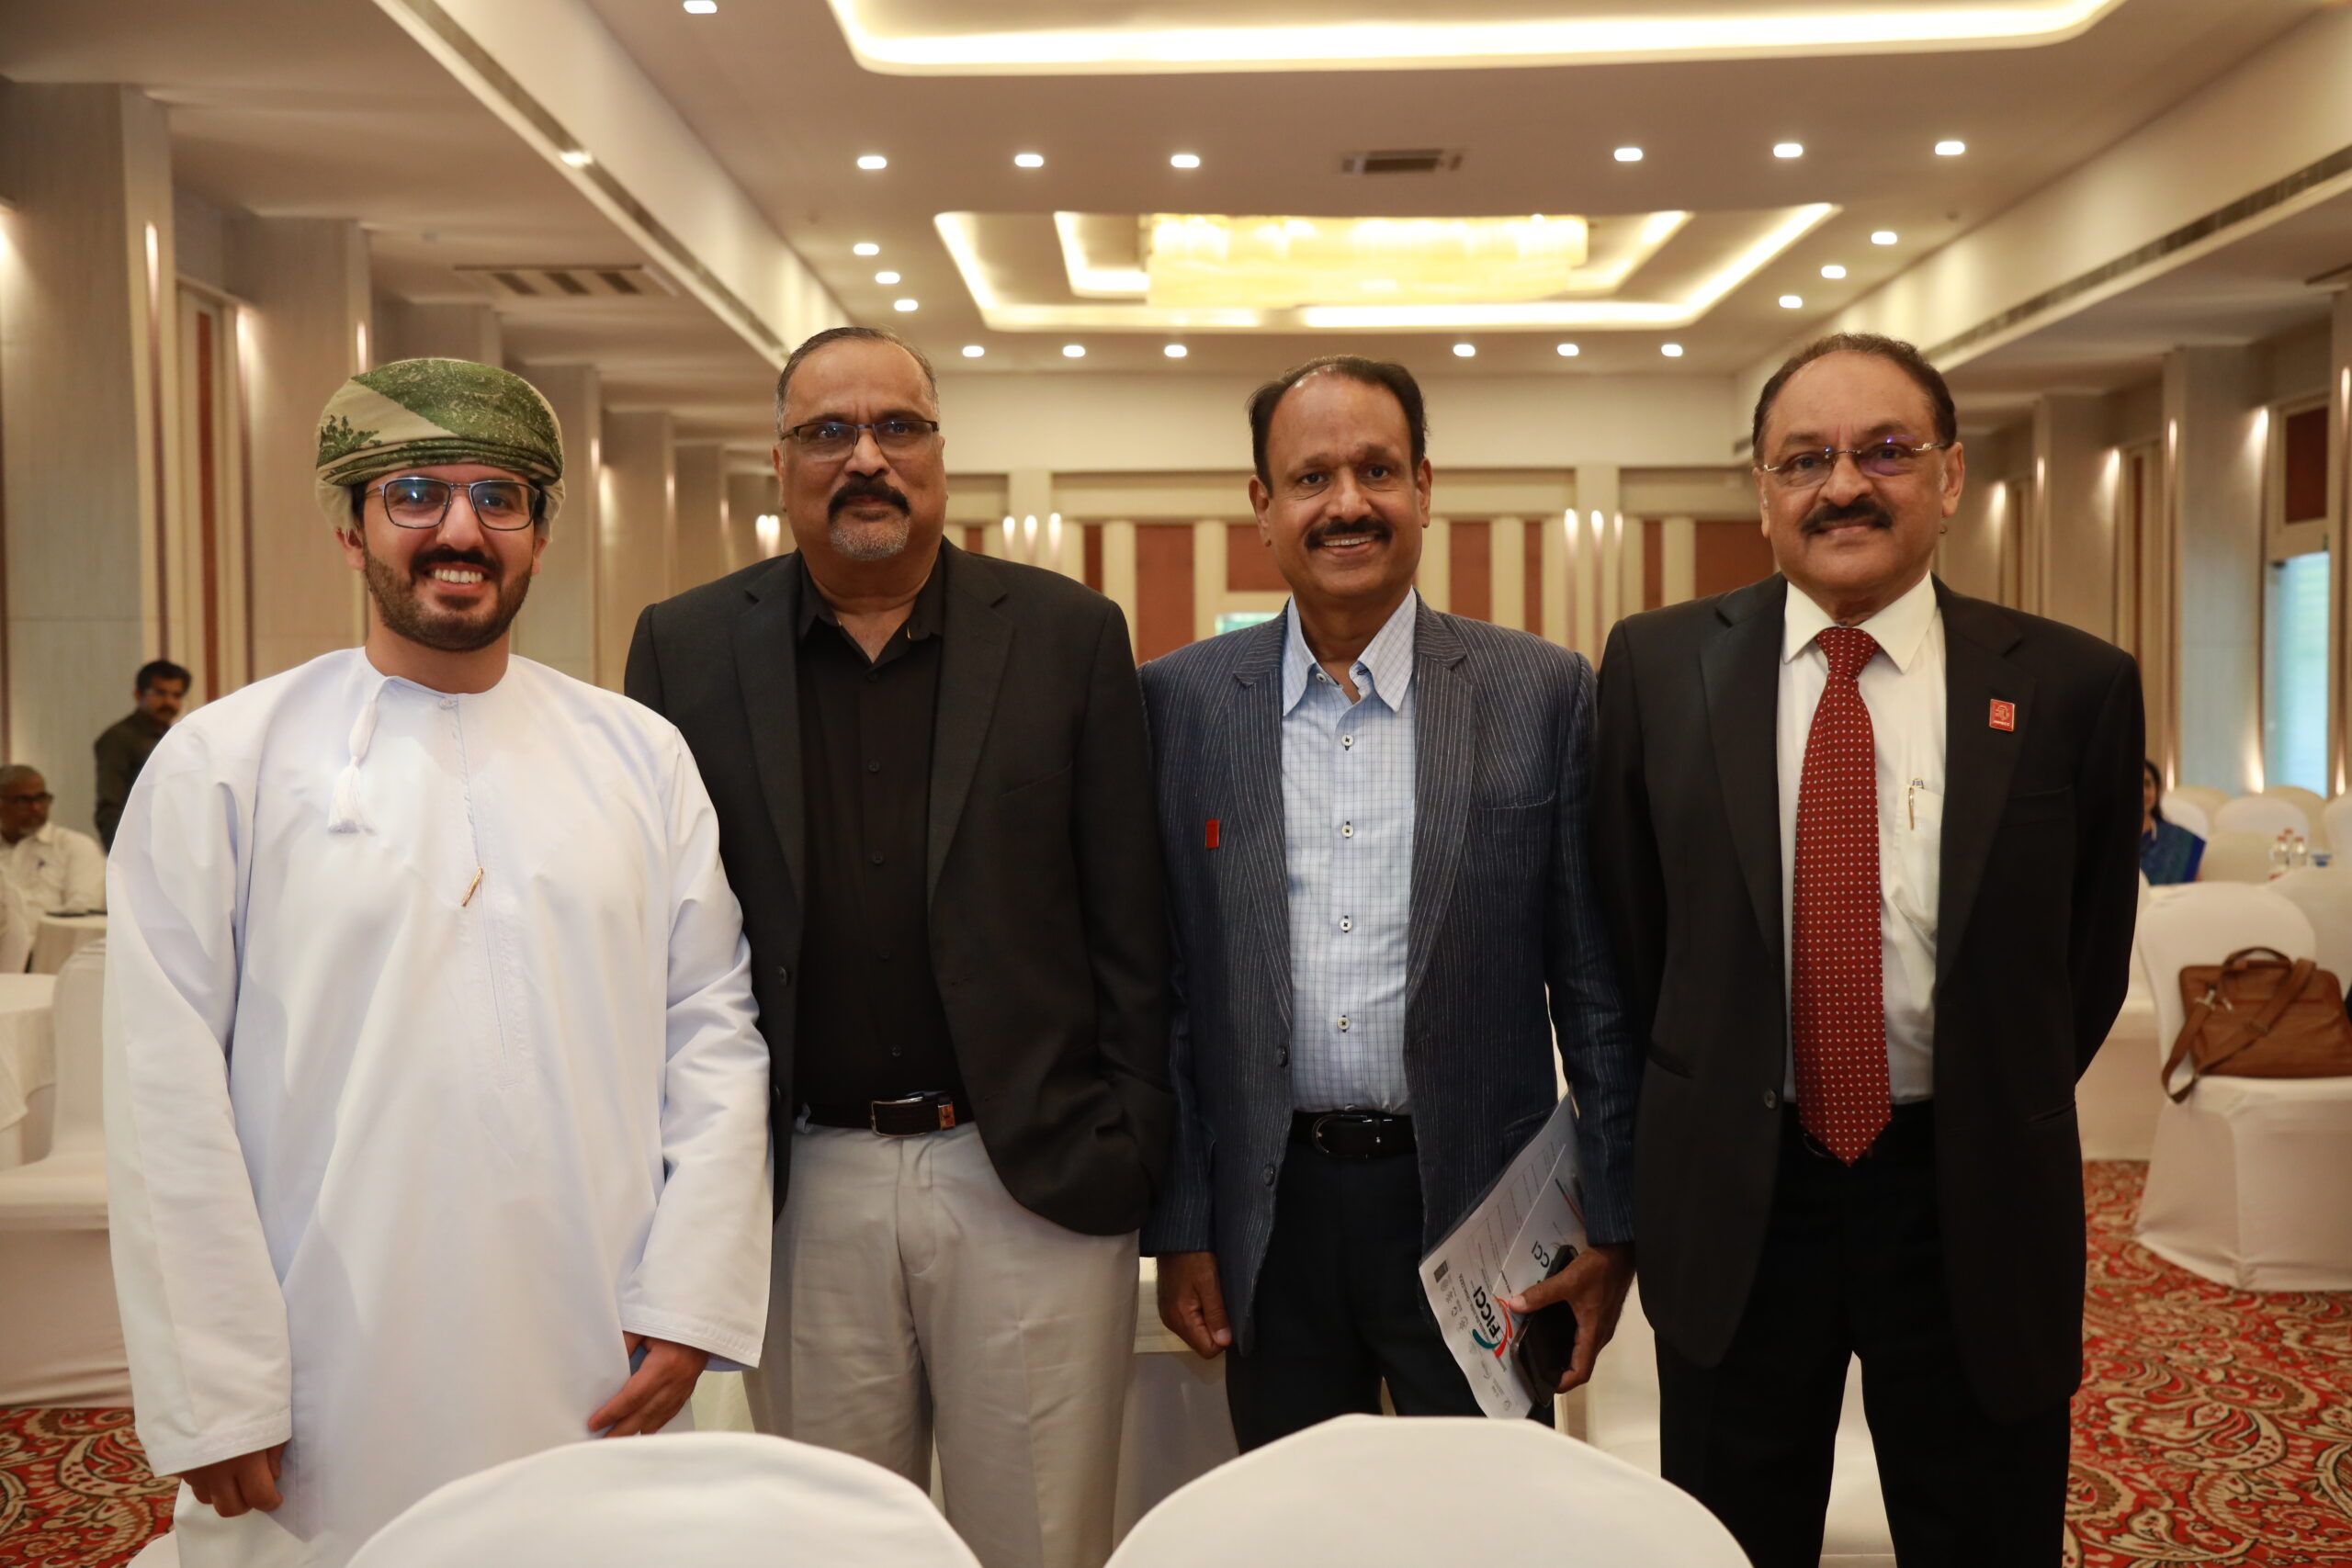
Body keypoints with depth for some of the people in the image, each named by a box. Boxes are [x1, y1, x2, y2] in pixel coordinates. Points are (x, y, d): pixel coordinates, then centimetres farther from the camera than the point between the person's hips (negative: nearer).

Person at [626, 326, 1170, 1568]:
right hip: (802, 1186, 1)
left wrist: (1128, 1148, -3)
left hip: (1032, 1176, -1)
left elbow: (1129, 920, 1)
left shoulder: (1070, 636, 1)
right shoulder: (686, 648, 4)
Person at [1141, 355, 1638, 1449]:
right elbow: (1162, 983, 3)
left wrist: (1613, 1225, -2)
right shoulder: (1180, 701, 2)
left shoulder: (1543, 693, -1)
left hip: (1473, 1204, -1)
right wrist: (1177, 1226, 1)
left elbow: (1595, 981, 0)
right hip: (1269, 1222, 1)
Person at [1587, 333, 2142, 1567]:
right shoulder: (1656, 665, -2)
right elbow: (1630, 922, 4)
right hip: (1731, 1196, 1)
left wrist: (1994, 1127, 8)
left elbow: (2089, 954, 5)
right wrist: (1707, 1114, 6)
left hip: (1970, 1203, 0)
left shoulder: (2072, 686, -4)